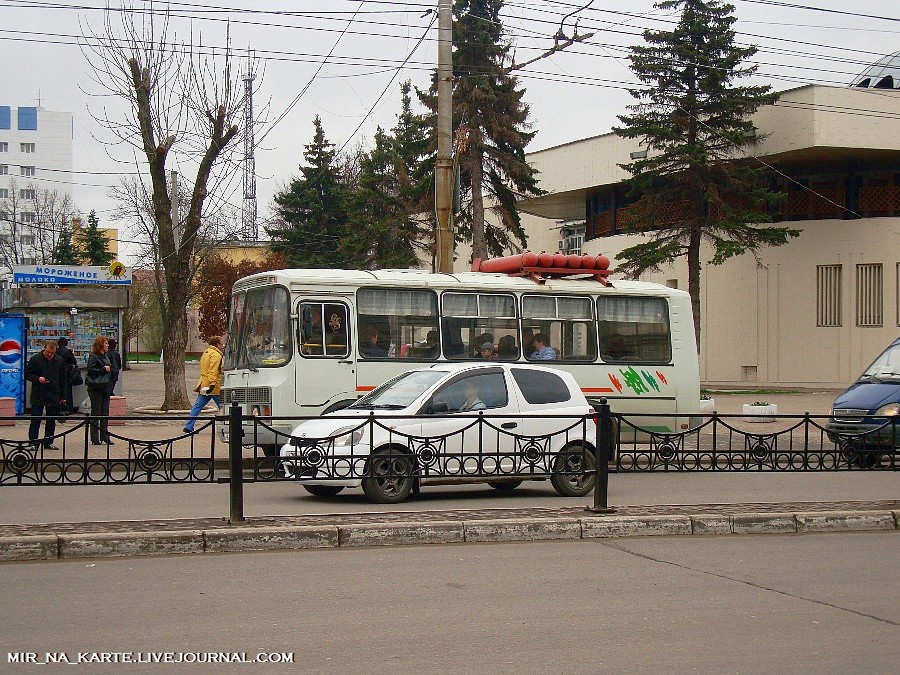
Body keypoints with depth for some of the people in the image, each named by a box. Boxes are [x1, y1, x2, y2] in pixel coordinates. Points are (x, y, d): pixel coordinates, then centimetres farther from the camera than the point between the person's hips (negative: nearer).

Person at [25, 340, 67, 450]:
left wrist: (63, 396, 10)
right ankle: (33, 442, 2)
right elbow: (27, 374, 0)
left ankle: (48, 442, 15)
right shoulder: (35, 359, -3)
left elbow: (63, 380, 12)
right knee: (35, 420, -2)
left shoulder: (60, 361, 6)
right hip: (38, 396, -3)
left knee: (51, 421, 7)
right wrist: (38, 379, -18)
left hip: (54, 396, 3)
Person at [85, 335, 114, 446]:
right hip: (95, 388, -8)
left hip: (105, 387, 8)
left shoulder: (105, 356, 16)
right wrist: (103, 369, -16)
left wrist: (109, 369, 9)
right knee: (95, 413, -3)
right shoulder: (93, 357, -9)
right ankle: (95, 438, 1)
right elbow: (90, 370, -19)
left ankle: (105, 437, 12)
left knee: (105, 413, 8)